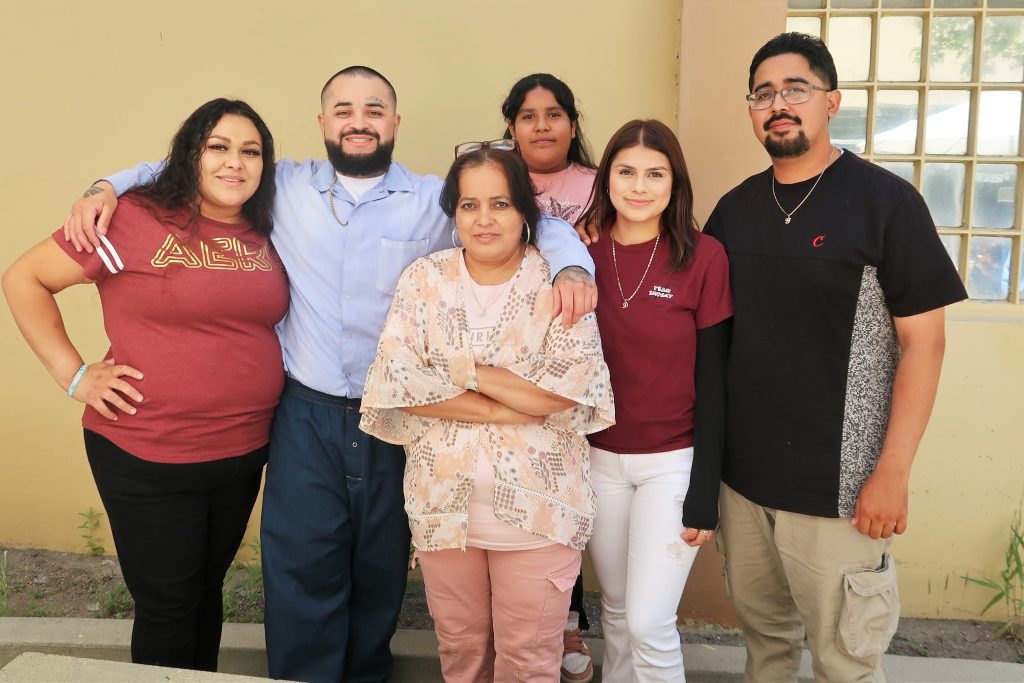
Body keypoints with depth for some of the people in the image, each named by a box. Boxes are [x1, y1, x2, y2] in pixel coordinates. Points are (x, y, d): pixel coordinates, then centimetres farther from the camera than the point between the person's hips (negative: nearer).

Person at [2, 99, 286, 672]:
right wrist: (74, 374, -10)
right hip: (147, 459, -5)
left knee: (208, 590, 22)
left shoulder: (264, 237, 4)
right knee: (167, 608, 9)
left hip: (244, 453, 5)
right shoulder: (138, 220, -12)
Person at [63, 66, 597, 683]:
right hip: (307, 417, 0)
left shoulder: (436, 201, 1)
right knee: (301, 569, 6)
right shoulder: (285, 186, 5)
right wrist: (111, 186, 2)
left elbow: (540, 223, 2)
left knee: (382, 570, 15)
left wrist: (572, 266, -18)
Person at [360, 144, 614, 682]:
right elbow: (395, 379, -10)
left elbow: (575, 388, -16)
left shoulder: (559, 283, -4)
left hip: (538, 505, -2)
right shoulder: (423, 280, 1)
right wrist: (507, 408, -16)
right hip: (443, 501, 2)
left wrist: (462, 368, -15)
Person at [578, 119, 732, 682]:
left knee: (649, 622, -1)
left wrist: (705, 492, -9)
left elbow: (712, 379, -9)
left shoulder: (704, 257, -11)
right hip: (599, 460, 3)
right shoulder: (585, 252, -1)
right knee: (616, 610, 17)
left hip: (673, 463, -3)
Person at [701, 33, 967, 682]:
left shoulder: (886, 201, -8)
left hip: (839, 485, -4)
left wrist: (893, 473, -13)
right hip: (742, 475, 4)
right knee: (764, 631, 19)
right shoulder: (734, 208, 6)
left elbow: (923, 341, -9)